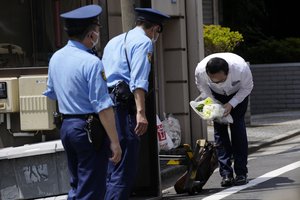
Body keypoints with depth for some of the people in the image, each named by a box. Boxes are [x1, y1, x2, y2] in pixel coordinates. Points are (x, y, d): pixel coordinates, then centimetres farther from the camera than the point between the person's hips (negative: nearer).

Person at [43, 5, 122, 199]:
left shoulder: (56, 58, 7)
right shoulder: (92, 63, -17)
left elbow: (51, 93, 22)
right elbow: (103, 107, -21)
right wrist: (114, 142, -18)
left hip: (66, 126, 8)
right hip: (89, 130, -8)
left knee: (77, 184, 19)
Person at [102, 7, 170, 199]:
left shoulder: (114, 41, 25)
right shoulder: (144, 42, -2)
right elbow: (138, 81, -15)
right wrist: (141, 113, -23)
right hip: (123, 107, -9)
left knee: (111, 169, 13)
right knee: (124, 172, -10)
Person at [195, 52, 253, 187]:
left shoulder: (241, 68, -41)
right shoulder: (200, 70, -36)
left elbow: (247, 88, -19)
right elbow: (202, 86, -10)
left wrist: (231, 104, -29)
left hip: (238, 94, -2)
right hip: (216, 95, 2)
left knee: (238, 128, -12)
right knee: (219, 129, -9)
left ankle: (241, 173, -9)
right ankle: (226, 174, -8)